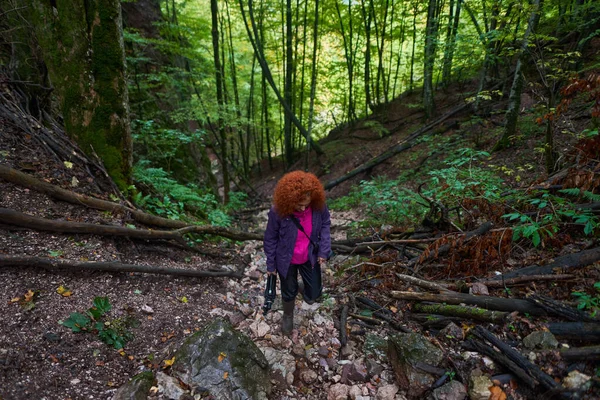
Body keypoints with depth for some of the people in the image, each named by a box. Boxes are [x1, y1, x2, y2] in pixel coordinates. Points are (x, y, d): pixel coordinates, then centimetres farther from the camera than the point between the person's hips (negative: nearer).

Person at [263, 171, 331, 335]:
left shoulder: (319, 206, -24)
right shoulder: (278, 212, -30)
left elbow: (325, 225, -3)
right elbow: (270, 239, -13)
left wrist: (324, 250, -10)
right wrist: (271, 264, -3)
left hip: (310, 257, 2)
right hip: (286, 259, -2)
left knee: (313, 295, 13)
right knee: (288, 292, 21)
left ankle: (301, 286, 49)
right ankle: (288, 316, 54)